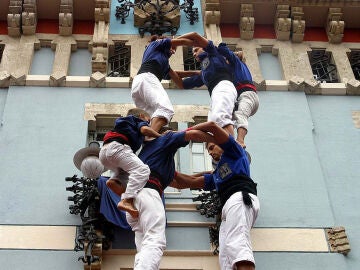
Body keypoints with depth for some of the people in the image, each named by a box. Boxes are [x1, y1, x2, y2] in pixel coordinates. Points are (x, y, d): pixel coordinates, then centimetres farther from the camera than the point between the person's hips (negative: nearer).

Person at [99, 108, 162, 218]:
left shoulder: (125, 124, 41)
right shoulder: (139, 120, 20)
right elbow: (144, 129, -2)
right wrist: (159, 136, 11)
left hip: (103, 152, 9)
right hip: (116, 147, -9)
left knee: (123, 171, 34)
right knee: (142, 170, -24)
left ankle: (114, 180, 2)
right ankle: (127, 200, -43)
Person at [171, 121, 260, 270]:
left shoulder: (234, 152, 21)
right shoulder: (215, 175, 39)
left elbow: (212, 126, 11)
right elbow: (189, 182, 36)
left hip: (241, 198, -8)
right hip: (227, 207, 8)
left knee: (236, 244, -31)